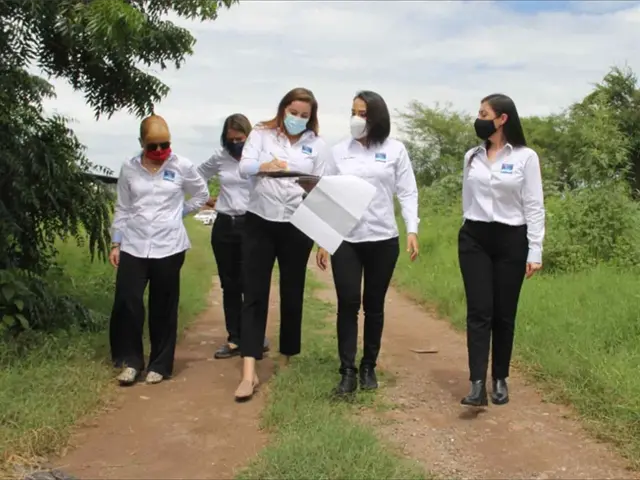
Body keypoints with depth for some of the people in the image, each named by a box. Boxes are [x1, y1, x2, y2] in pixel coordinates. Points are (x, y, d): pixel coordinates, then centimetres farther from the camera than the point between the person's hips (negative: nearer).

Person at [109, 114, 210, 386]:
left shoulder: (182, 167, -2)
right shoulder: (129, 169, 3)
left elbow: (201, 194, 13)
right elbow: (122, 209, 9)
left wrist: (179, 212, 4)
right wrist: (116, 244, 8)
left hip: (168, 247, -1)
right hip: (133, 246, 1)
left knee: (163, 308, 5)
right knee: (126, 303, -7)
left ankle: (160, 364, 16)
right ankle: (130, 360, 9)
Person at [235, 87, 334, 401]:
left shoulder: (317, 145, 5)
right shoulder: (261, 134, 4)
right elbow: (244, 167, -10)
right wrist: (265, 166, -32)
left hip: (297, 225, 1)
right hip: (260, 222, -1)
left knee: (292, 294, 9)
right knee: (254, 294, -4)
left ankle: (287, 361, 25)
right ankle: (249, 372, -6)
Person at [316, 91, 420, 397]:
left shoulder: (395, 150, 3)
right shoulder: (339, 152, 7)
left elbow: (407, 192, 3)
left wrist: (412, 230, -9)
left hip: (383, 239, 0)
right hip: (345, 239, 0)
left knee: (374, 305, 8)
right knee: (347, 303, -6)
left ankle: (369, 367, 20)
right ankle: (348, 371, -1)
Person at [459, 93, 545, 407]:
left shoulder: (525, 157, -4)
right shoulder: (472, 157, 8)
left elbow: (534, 206, -5)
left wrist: (535, 251, -8)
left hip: (511, 241, -2)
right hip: (474, 239, 2)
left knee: (504, 314, 4)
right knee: (479, 311, -7)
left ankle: (500, 380, 19)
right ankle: (477, 385, -12)